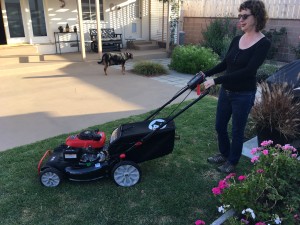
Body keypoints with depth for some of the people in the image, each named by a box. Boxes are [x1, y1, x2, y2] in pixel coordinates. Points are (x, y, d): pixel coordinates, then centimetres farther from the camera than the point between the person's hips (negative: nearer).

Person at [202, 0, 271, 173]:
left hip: (244, 95, -6)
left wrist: (216, 80, -28)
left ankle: (232, 162, 30)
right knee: (220, 126, 16)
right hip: (226, 91, 6)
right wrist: (206, 74, 2)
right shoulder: (237, 40, 5)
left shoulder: (263, 43, -15)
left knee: (237, 130, 9)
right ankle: (224, 154, 40)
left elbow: (248, 71, -24)